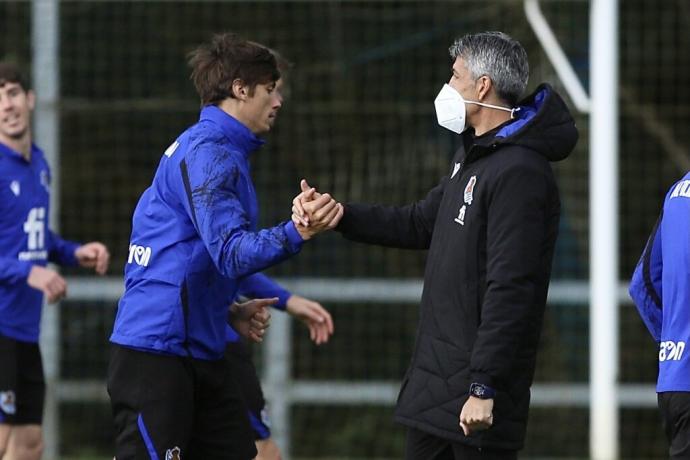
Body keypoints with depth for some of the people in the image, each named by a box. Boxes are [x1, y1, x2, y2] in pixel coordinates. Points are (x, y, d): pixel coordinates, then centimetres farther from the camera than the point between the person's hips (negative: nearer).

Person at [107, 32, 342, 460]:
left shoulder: (212, 148, 20)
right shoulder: (209, 153, -13)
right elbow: (231, 253, -25)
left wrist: (230, 311, 22)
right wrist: (295, 234, -39)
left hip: (200, 352, 11)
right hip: (156, 351, -11)